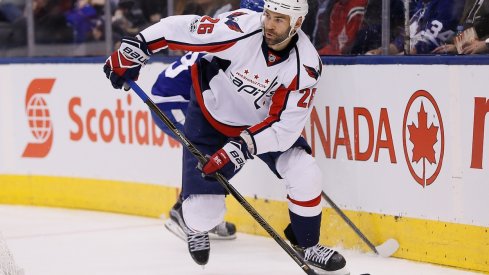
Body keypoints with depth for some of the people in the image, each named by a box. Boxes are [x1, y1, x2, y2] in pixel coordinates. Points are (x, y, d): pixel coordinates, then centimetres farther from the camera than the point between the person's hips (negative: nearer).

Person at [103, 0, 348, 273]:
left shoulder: (306, 65, -24)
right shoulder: (239, 29, -31)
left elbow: (286, 124, -25)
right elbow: (183, 28, -22)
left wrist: (241, 148, -34)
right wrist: (135, 48, -22)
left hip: (264, 121, 2)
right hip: (211, 115, -2)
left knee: (305, 175, -20)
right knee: (202, 213, -7)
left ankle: (307, 244, 7)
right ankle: (198, 226, 33)